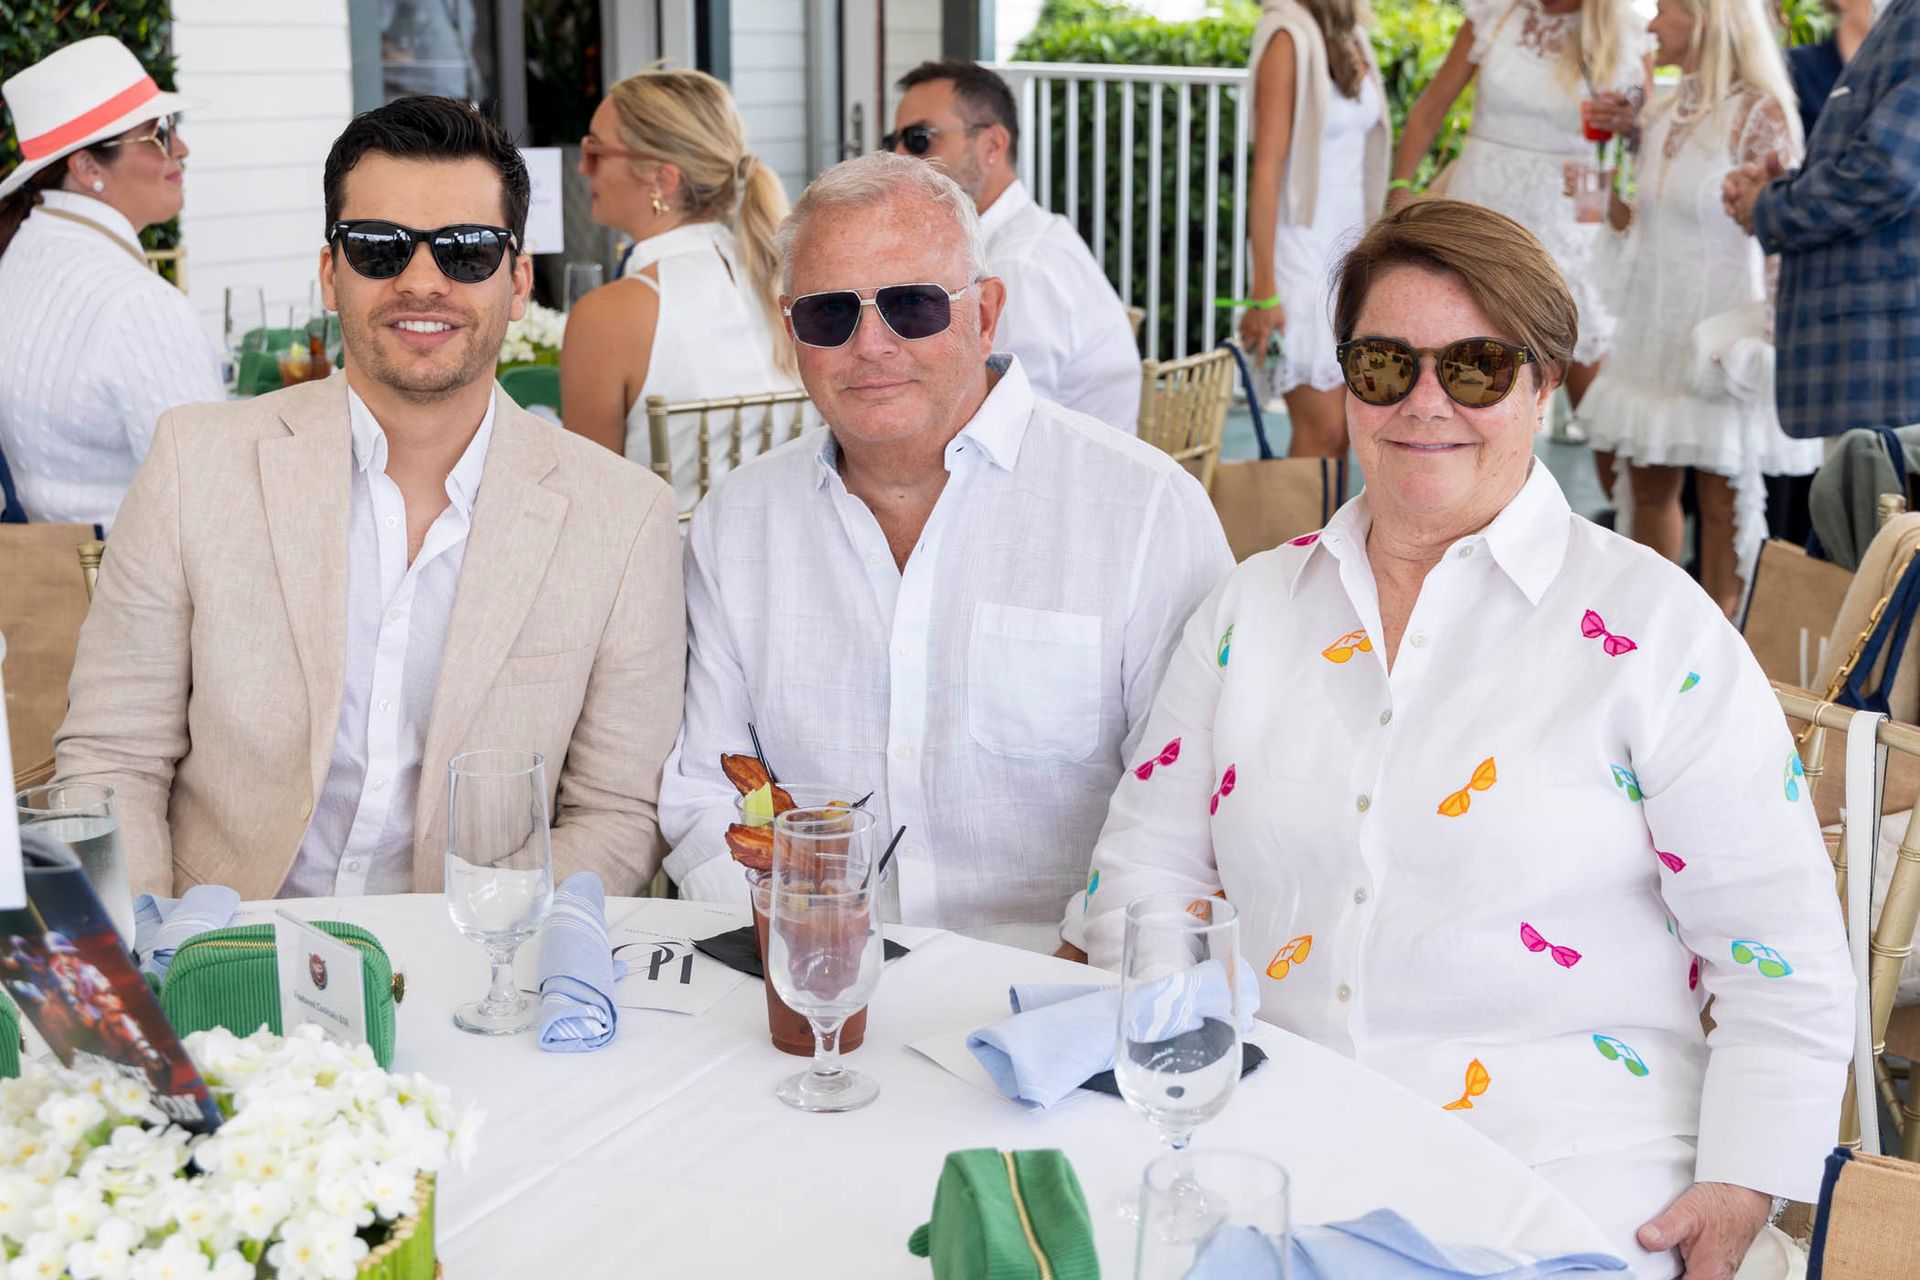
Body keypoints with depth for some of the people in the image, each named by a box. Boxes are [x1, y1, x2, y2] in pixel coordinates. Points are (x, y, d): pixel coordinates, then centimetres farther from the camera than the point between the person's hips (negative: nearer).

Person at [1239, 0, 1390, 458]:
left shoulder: (1350, 38, 9)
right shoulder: (1290, 38, -13)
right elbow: (1267, 170, -16)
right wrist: (1264, 293, -18)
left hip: (1348, 244, 8)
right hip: (1302, 244, -8)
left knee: (1346, 429, 7)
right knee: (1322, 432, -8)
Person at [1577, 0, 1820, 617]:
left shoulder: (1759, 115, -11)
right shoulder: (1664, 115, 11)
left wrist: (1768, 327, -21)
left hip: (1722, 334, -7)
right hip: (1655, 329, 7)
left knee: (1724, 495, 1)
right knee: (1649, 485, 12)